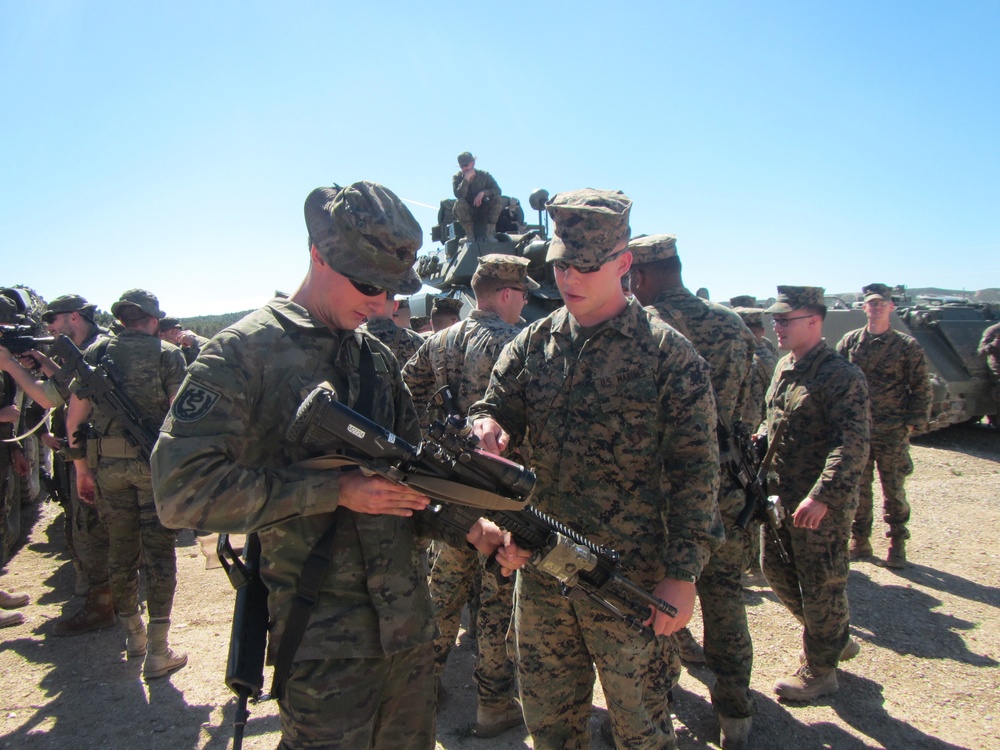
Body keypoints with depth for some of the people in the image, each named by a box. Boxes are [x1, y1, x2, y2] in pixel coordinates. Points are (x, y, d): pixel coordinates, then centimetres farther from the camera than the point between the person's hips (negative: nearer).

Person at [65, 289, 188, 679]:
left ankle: (133, 635, 33)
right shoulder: (167, 354, -3)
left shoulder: (96, 352, 7)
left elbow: (75, 415, 6)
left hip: (108, 466, 4)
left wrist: (82, 468, 13)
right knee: (159, 551, 3)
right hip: (156, 464, -3)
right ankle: (157, 652, 5)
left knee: (120, 549, 17)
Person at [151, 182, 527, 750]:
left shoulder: (378, 357, 8)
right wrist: (337, 490, -22)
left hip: (409, 617, 7)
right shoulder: (244, 353, -12)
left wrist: (472, 527, -8)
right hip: (323, 637, -6)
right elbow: (182, 490, -20)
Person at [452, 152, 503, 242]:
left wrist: (483, 192, -27)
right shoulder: (457, 177, -6)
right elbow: (459, 195, -25)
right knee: (459, 203, -33)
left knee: (497, 199, -25)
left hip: (483, 212, 2)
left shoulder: (484, 175, -2)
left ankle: (489, 233, -25)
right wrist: (466, 178, -30)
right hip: (467, 213, -1)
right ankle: (469, 234, -26)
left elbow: (497, 191, -11)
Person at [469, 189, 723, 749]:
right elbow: (495, 410, 5)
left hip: (630, 579, -4)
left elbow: (696, 471, -9)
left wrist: (683, 574, -12)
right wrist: (486, 428, -20)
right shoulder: (532, 344, 3)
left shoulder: (668, 354, -10)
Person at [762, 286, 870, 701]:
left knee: (821, 584, 6)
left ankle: (820, 670, 26)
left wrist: (823, 496, -31)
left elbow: (853, 444, -25)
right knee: (775, 569, 19)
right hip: (780, 497, 9)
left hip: (822, 506, -9)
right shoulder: (784, 367, 9)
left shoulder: (841, 376, -18)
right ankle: (836, 638, 40)